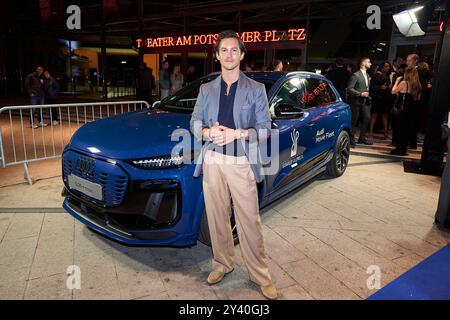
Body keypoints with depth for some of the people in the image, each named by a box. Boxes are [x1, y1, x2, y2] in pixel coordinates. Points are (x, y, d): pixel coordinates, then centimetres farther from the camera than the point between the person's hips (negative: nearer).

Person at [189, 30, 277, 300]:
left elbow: (265, 128, 0)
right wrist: (209, 132, -11)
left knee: (250, 222, 0)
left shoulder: (256, 89, 4)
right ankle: (223, 264, 31)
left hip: (241, 163, -2)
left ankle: (261, 275, 16)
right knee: (217, 218, 11)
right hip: (212, 161, 3)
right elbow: (195, 123, 11)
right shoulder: (206, 89, 12)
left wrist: (237, 133, -16)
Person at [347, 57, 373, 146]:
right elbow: (349, 88, -15)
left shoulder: (367, 75, 15)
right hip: (356, 101, -7)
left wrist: (368, 95, 11)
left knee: (367, 118, 3)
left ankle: (362, 138, 16)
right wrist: (360, 94, -20)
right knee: (354, 121, 0)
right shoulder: (356, 75, -10)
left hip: (365, 101, 7)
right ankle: (351, 139, 10)